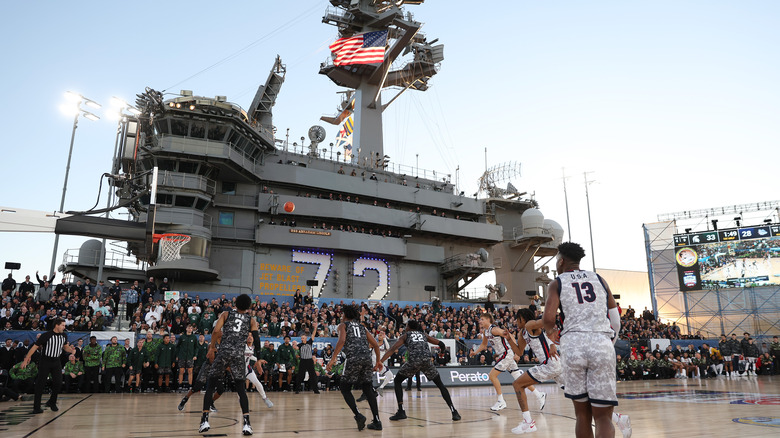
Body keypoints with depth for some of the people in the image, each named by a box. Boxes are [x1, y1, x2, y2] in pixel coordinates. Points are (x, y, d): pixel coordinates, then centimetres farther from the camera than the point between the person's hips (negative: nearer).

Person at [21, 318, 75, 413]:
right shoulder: (46, 335, -16)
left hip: (56, 362, 4)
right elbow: (35, 347, -12)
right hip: (45, 362, -4)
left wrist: (71, 350, -6)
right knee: (40, 384, -3)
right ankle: (36, 407, 6)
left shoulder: (63, 336, 1)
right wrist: (26, 360, -13)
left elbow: (65, 346, 17)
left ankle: (52, 403, 18)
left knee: (58, 383, -3)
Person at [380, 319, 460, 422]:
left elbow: (393, 349, 9)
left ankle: (401, 411, 10)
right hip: (427, 360, 2)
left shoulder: (405, 335, 23)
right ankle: (454, 412, 9)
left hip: (413, 360, -2)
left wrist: (380, 361, 4)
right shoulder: (423, 334, 30)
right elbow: (441, 344, 24)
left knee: (397, 381, 19)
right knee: (440, 384, 19)